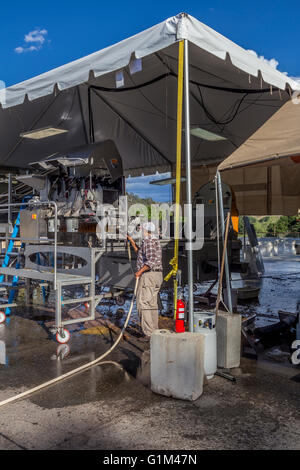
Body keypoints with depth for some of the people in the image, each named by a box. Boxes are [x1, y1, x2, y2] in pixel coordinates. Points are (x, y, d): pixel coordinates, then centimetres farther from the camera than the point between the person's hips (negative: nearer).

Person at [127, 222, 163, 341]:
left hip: (148, 275, -10)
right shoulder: (155, 241, 19)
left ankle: (149, 334, -11)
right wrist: (132, 242, 28)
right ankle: (154, 332, 19)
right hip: (157, 275, 10)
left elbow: (151, 260, -25)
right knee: (152, 304, 14)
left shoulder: (148, 241, -12)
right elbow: (141, 254, 30)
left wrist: (140, 271, -22)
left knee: (143, 304, -8)